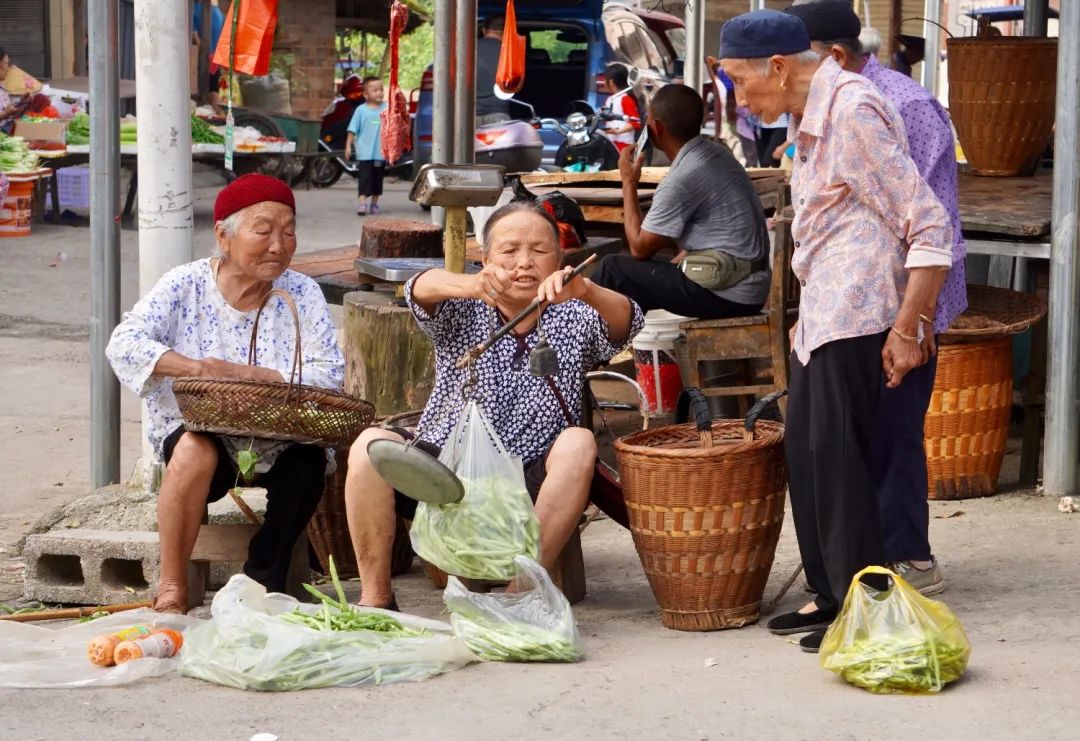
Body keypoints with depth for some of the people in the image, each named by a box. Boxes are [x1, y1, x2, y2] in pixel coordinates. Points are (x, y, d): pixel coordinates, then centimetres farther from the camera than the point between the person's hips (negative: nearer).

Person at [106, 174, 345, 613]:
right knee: (196, 448, -35)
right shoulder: (185, 286, -1)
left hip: (275, 443, 1)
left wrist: (249, 375, -23)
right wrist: (196, 368, -28)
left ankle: (262, 582, -12)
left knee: (307, 460, -31)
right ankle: (171, 589, -25)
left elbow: (330, 375, -9)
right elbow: (123, 343, -12)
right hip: (196, 428, -1)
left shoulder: (302, 294, 2)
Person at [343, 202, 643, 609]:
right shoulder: (464, 314, 7)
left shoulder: (572, 321, 8)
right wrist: (469, 285, -41)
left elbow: (624, 322, -14)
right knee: (372, 444, -25)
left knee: (578, 443, -28)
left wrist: (586, 292, -39)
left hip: (527, 490, 0)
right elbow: (420, 289, -16)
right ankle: (375, 597, -18)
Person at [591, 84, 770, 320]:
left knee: (613, 269, -1)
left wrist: (629, 183, -1)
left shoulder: (681, 179, -18)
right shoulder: (716, 153, 9)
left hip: (726, 296, -9)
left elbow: (640, 248, -8)